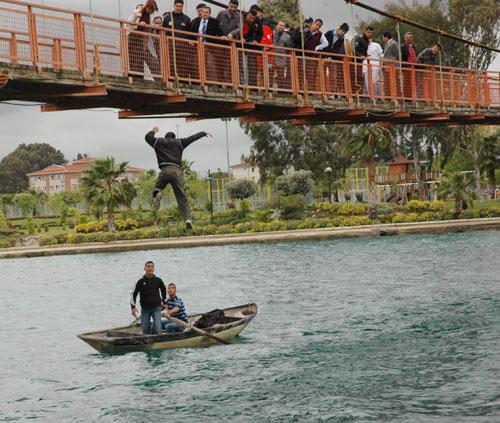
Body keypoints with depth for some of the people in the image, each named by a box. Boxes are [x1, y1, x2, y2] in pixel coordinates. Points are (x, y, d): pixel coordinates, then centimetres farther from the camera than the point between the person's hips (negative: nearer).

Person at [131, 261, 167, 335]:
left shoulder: (158, 280, -2)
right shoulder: (141, 281, -5)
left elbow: (163, 290, 18)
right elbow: (134, 294, 0)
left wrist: (164, 302, 20)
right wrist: (133, 307, -8)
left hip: (156, 308, 0)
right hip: (145, 309, 0)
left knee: (157, 330, -14)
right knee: (145, 330, 6)